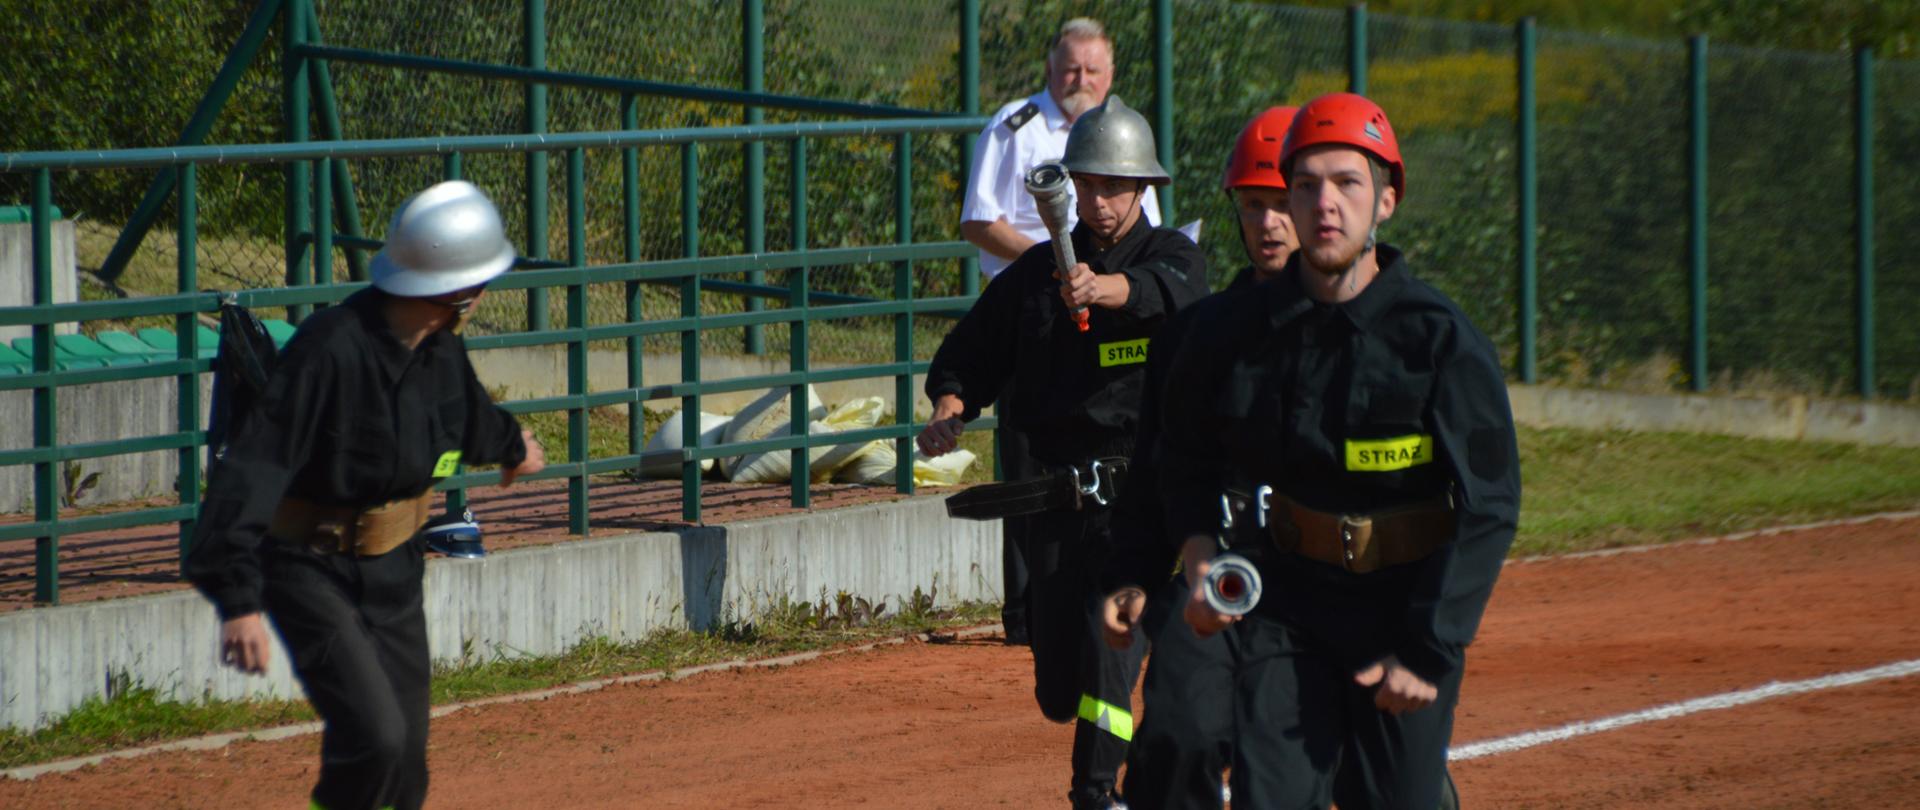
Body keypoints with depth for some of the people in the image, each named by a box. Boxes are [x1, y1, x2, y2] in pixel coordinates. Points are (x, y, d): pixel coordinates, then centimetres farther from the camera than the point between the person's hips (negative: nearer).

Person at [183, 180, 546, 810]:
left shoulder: (440, 350, -2)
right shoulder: (330, 350, -28)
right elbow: (253, 470, -31)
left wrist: (508, 443, 48)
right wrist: (238, 597, -39)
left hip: (395, 569, 7)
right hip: (313, 574, -7)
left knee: (405, 755, 7)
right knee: (374, 734, -21)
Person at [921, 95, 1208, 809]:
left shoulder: (1172, 256, -2)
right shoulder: (1036, 271, 11)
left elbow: (1165, 292, -26)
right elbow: (970, 352, 15)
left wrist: (1104, 287, -47)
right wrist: (950, 407, -7)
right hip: (1056, 496, 4)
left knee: (1110, 637, -21)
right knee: (1058, 691, 8)